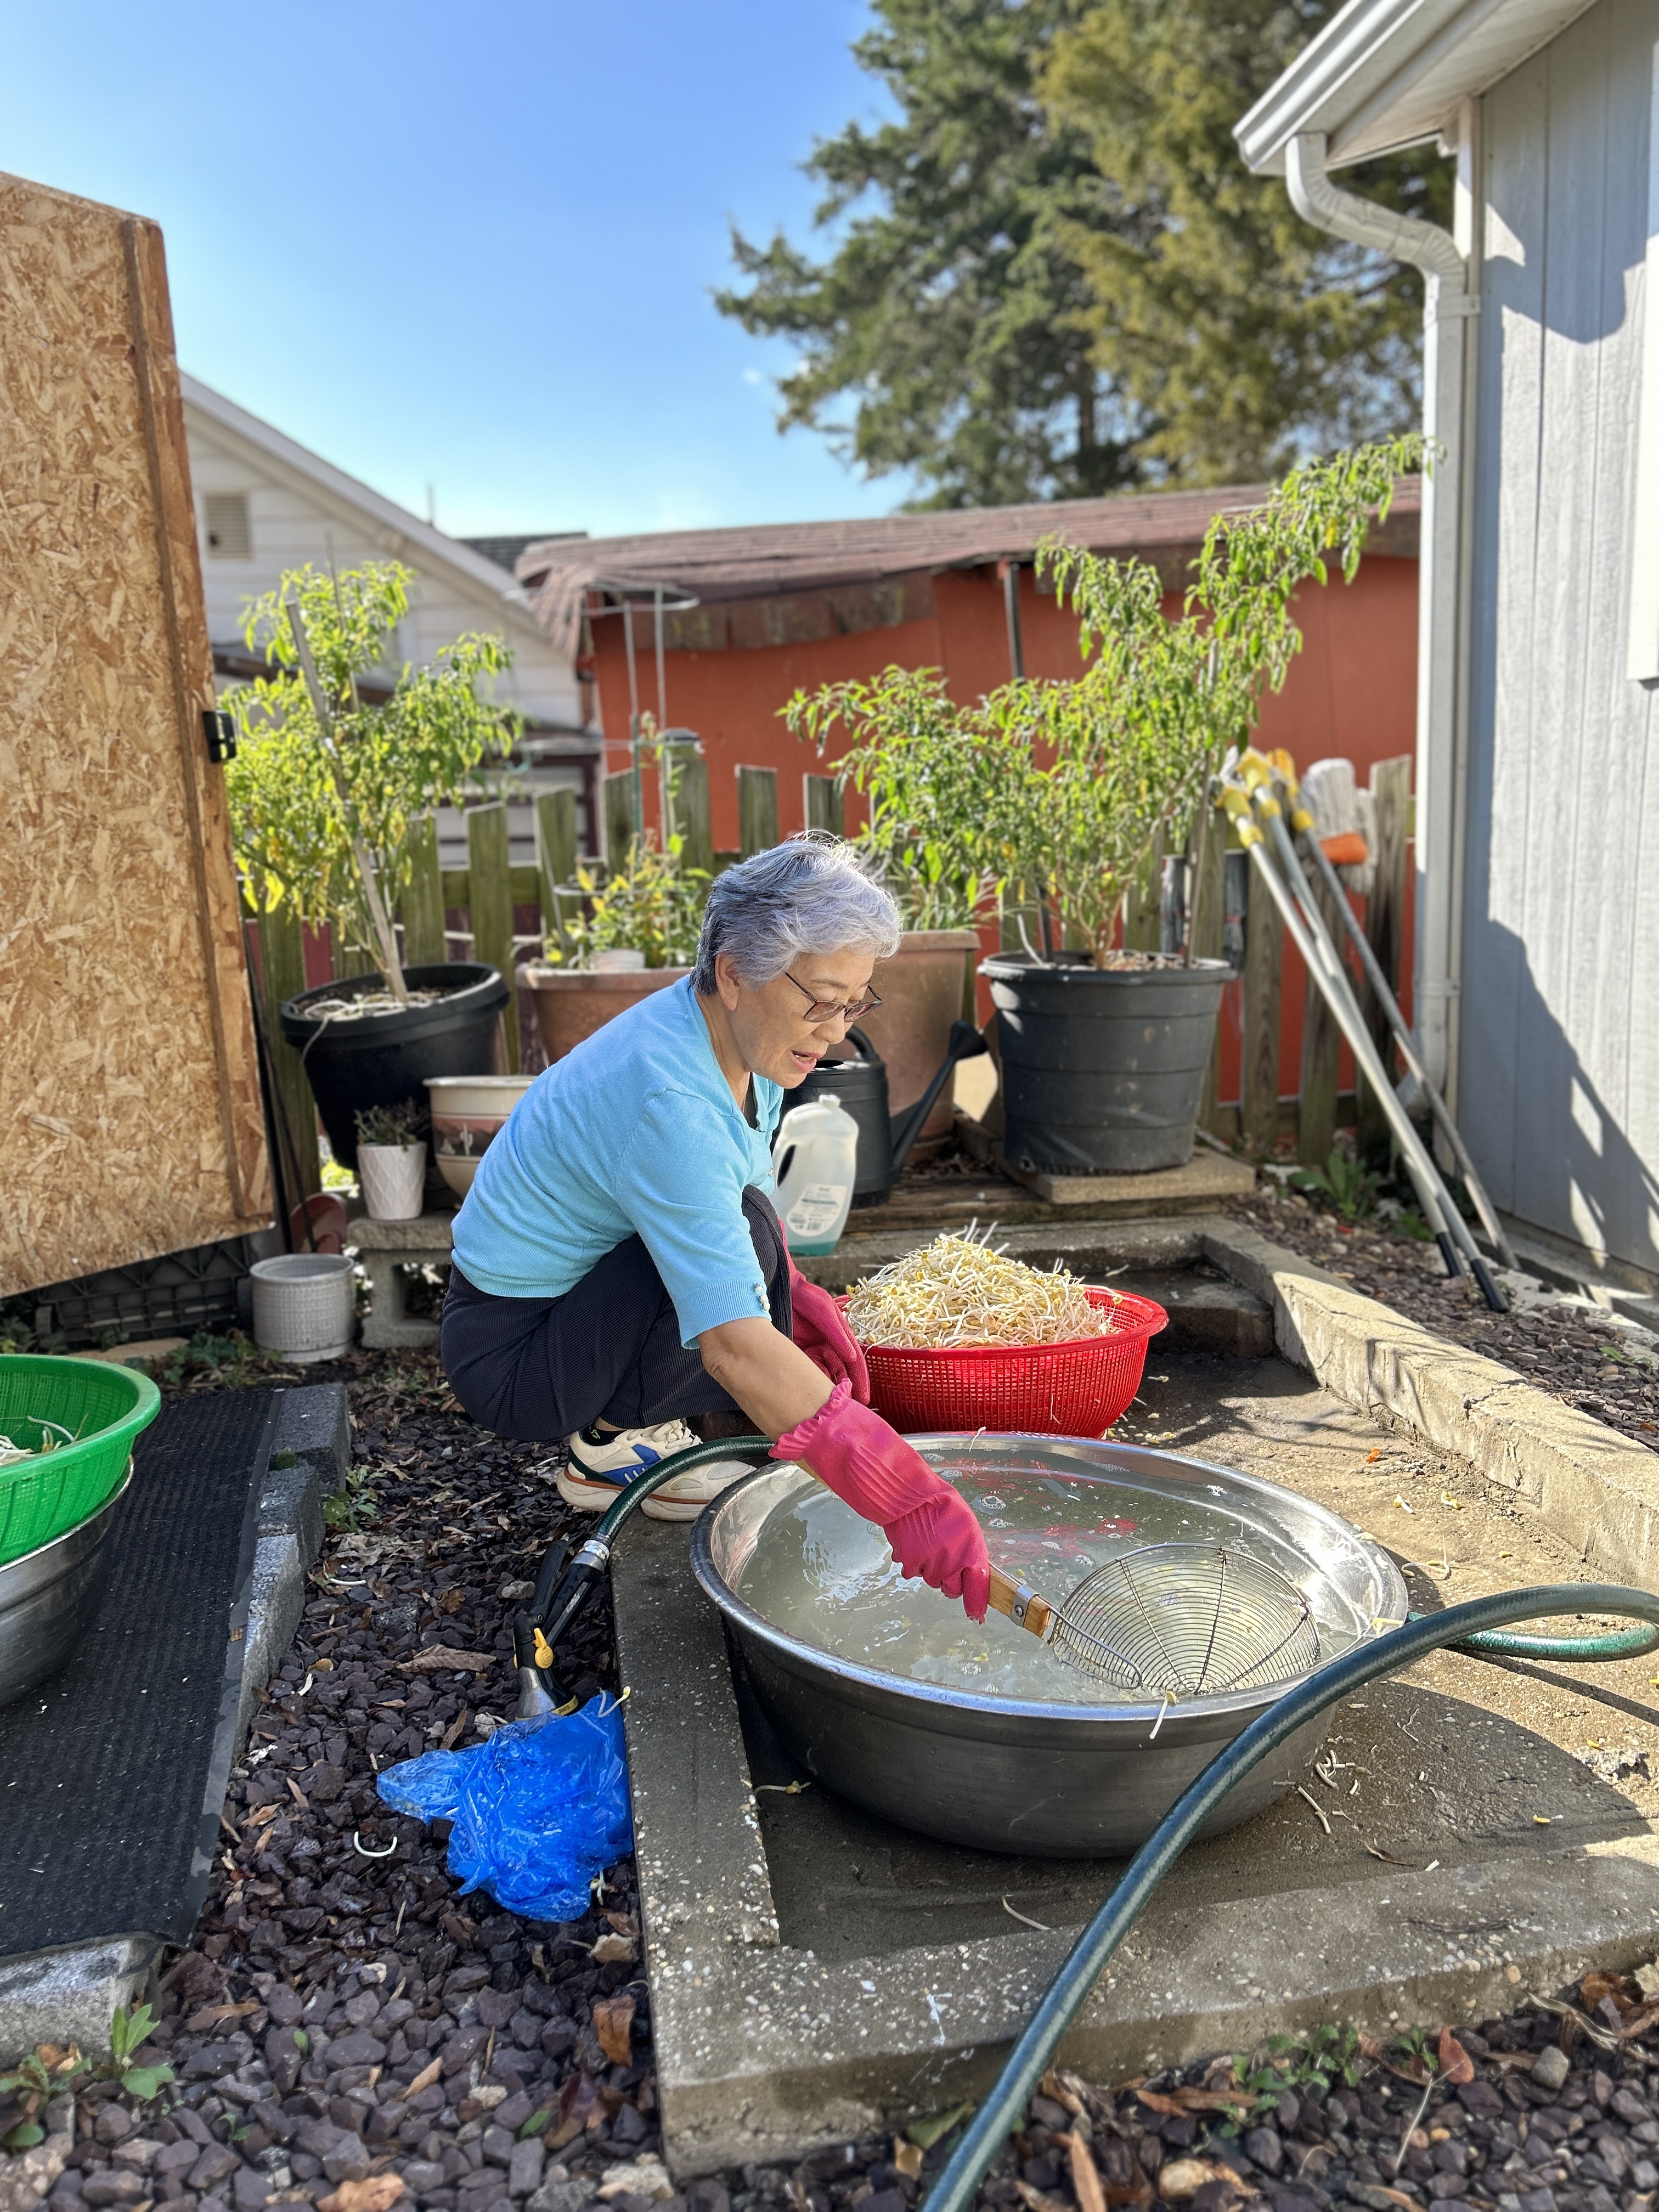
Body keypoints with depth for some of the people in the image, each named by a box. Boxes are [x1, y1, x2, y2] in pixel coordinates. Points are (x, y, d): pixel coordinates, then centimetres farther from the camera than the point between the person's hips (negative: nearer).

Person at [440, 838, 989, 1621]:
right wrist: (902, 1497, -44)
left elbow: (710, 1209, 12)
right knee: (743, 1226, -29)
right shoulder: (668, 1102, -33)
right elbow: (733, 1346, -41)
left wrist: (793, 1293, -5)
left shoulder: (734, 1035, -5)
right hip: (510, 1358, -9)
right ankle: (615, 1444, -9)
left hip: (577, 1301, 9)